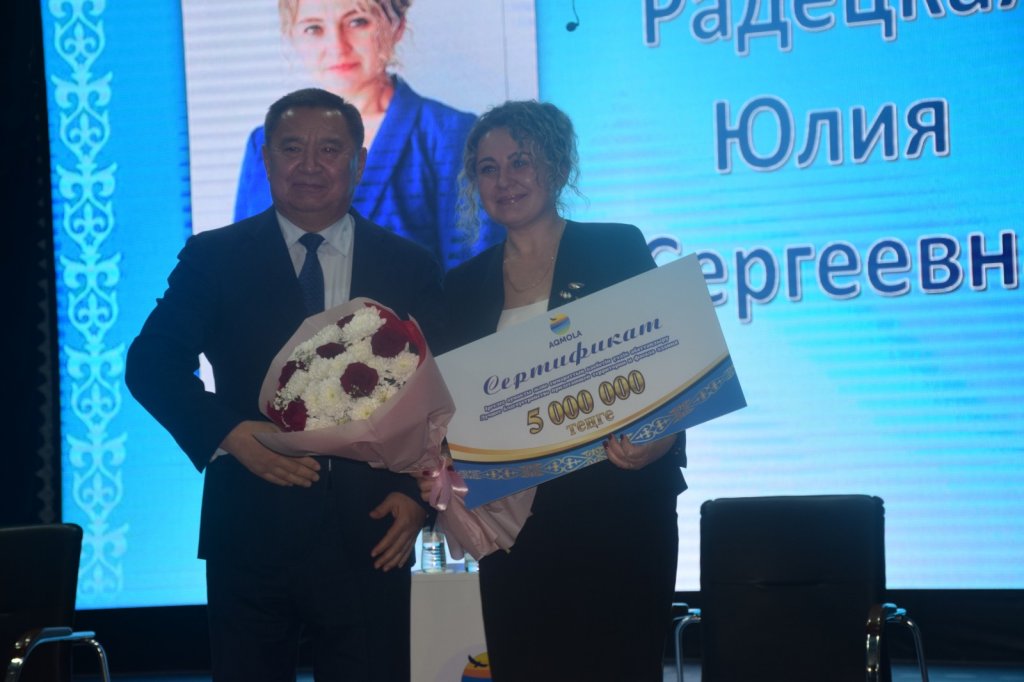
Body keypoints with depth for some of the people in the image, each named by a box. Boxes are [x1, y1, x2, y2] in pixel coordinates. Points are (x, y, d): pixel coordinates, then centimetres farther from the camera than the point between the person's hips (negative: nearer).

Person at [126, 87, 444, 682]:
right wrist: (229, 433, -16)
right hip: (250, 536, 0)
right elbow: (151, 363, -1)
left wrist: (419, 494, -6)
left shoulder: (411, 267, 9)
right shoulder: (214, 257, 6)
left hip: (370, 538, 1)